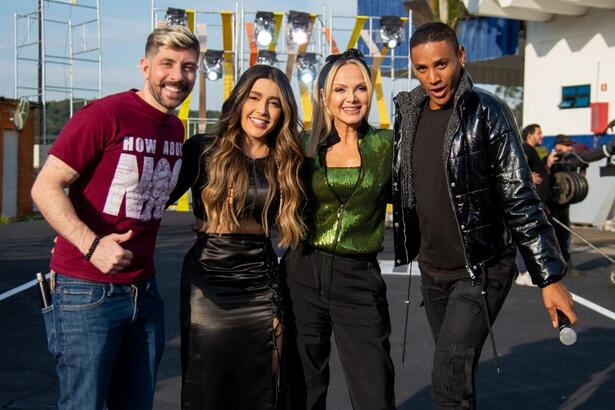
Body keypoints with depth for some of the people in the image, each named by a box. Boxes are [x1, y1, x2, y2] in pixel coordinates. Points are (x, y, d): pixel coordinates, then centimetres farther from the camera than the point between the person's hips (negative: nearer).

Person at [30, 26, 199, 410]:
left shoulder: (177, 130, 9)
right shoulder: (105, 114, -13)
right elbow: (45, 187, -15)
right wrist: (91, 244, -27)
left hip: (144, 290, 7)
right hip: (88, 291, -7)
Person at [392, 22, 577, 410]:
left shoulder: (486, 113, -12)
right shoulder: (409, 113, 4)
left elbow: (520, 199, -13)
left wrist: (550, 276, -14)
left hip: (482, 271, -6)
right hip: (432, 269, 6)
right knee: (456, 370, 17)